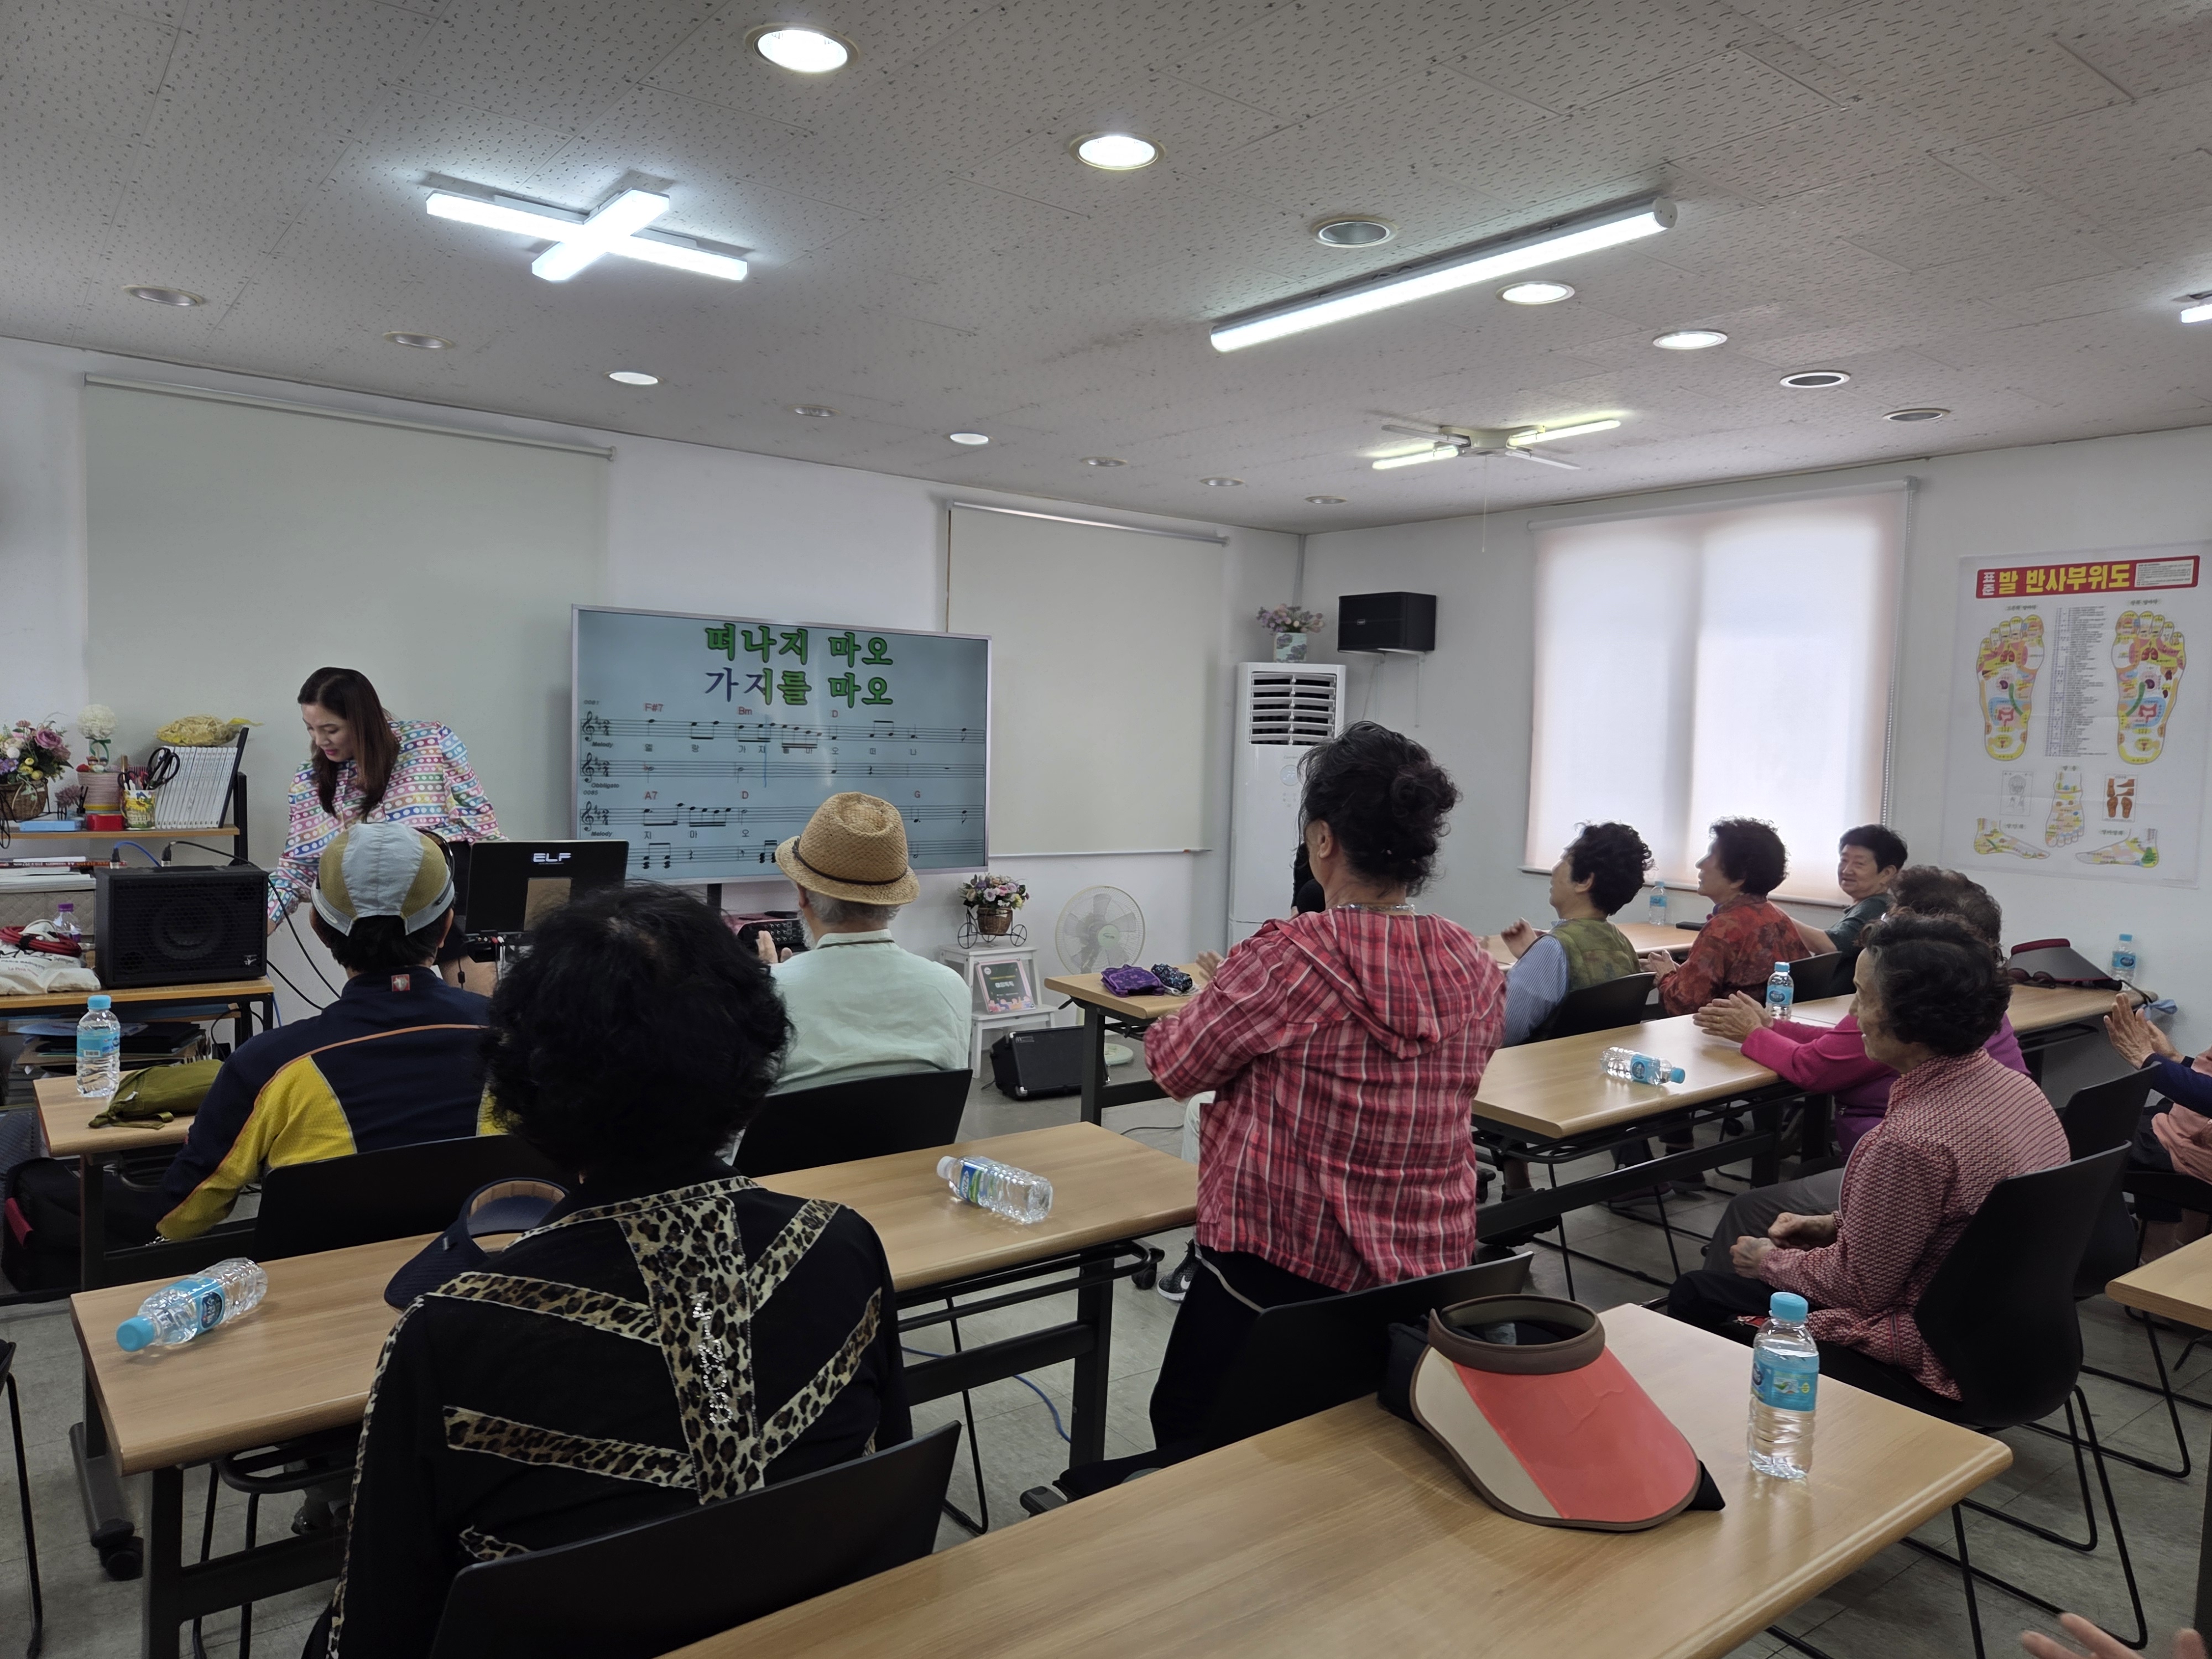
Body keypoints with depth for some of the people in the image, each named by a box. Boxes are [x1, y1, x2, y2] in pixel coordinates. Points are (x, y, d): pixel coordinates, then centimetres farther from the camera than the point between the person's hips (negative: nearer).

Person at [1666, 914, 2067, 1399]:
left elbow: (1858, 1287, -19)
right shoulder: (2017, 1086, -4)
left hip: (1925, 1363, -9)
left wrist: (1770, 1261, -2)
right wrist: (1836, 1225, 11)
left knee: (1695, 1294, 3)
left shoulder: (1912, 1140, -33)